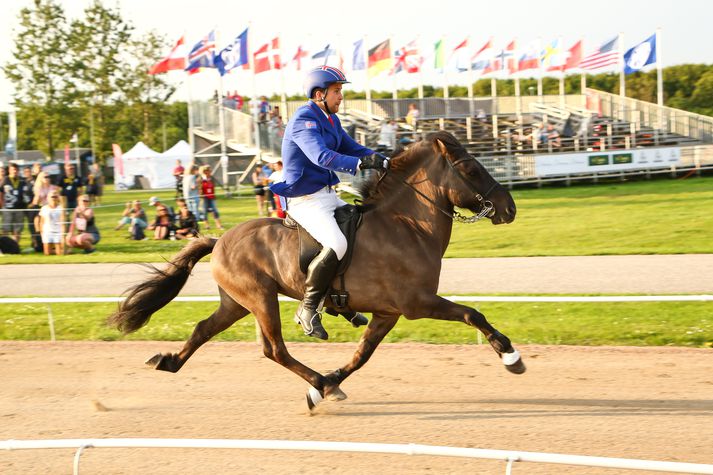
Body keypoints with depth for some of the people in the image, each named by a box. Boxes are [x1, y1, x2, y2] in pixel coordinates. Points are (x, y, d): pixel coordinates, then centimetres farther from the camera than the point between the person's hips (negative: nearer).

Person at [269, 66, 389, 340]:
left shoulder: (331, 120, 13)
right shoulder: (304, 120, -17)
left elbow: (352, 149, 15)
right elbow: (321, 156, -33)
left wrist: (383, 161, -3)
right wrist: (360, 164, -44)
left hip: (327, 196, 10)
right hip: (306, 201, -10)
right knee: (336, 244, -29)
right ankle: (308, 308, -16)